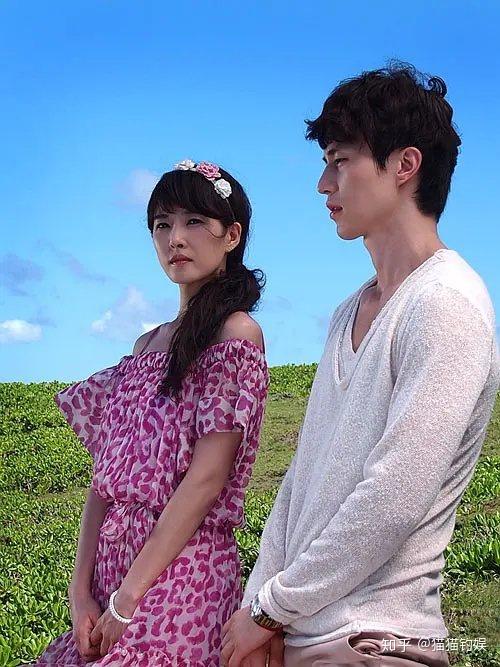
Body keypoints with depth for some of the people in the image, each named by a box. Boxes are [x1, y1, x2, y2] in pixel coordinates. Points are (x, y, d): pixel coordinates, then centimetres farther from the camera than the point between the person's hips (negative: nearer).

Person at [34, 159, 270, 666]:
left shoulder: (236, 334, -8)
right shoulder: (148, 344, 14)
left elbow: (206, 478, -14)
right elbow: (107, 474, 8)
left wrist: (127, 600, -14)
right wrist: (81, 588, -2)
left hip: (182, 570, -6)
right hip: (113, 562, 6)